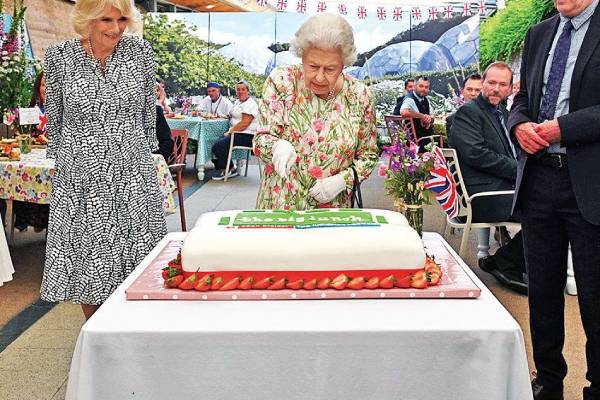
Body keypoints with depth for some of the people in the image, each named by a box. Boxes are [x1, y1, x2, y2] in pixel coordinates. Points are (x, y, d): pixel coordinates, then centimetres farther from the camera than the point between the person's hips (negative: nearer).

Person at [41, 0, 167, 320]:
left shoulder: (140, 52, 0)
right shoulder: (59, 57, -3)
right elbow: (54, 118, 8)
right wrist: (62, 159, 11)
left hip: (132, 174, 1)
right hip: (79, 176, 0)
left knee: (136, 254, 5)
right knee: (84, 253, 8)